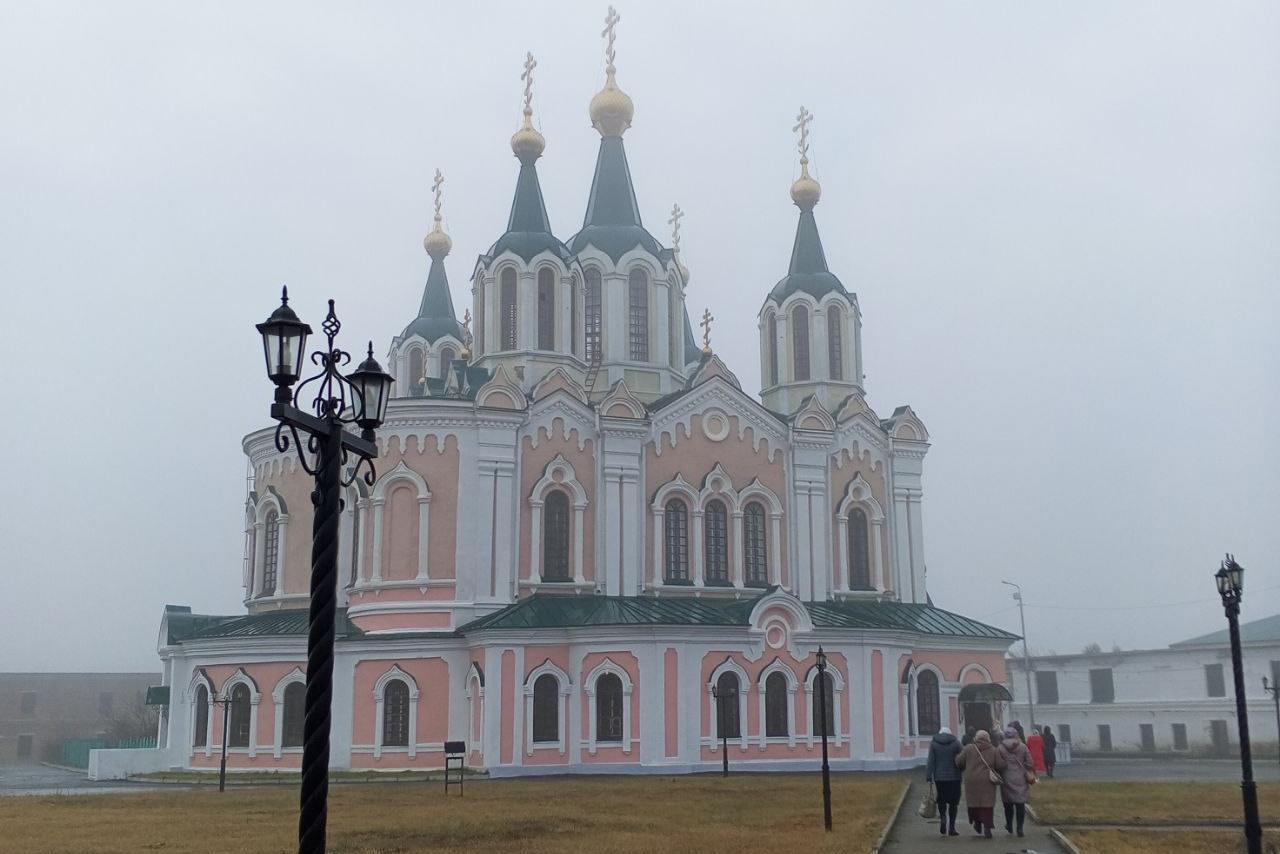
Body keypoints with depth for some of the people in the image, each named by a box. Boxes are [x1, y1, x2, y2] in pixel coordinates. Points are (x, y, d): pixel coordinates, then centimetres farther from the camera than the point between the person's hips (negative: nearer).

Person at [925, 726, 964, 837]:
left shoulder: (933, 743, 2)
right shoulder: (956, 742, 0)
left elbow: (930, 761, -2)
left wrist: (928, 776, -1)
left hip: (939, 777, 1)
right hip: (954, 777, -1)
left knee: (941, 799, 15)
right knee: (953, 801, 6)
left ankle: (943, 817, -10)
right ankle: (951, 827, 4)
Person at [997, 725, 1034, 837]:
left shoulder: (1000, 748, -5)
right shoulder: (1023, 747, 0)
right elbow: (1029, 764, 2)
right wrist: (1030, 776, 12)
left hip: (1007, 780, -1)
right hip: (1021, 780, 1)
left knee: (1008, 804, 13)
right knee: (1020, 803, 2)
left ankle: (1009, 826, 24)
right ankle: (1019, 828, -2)